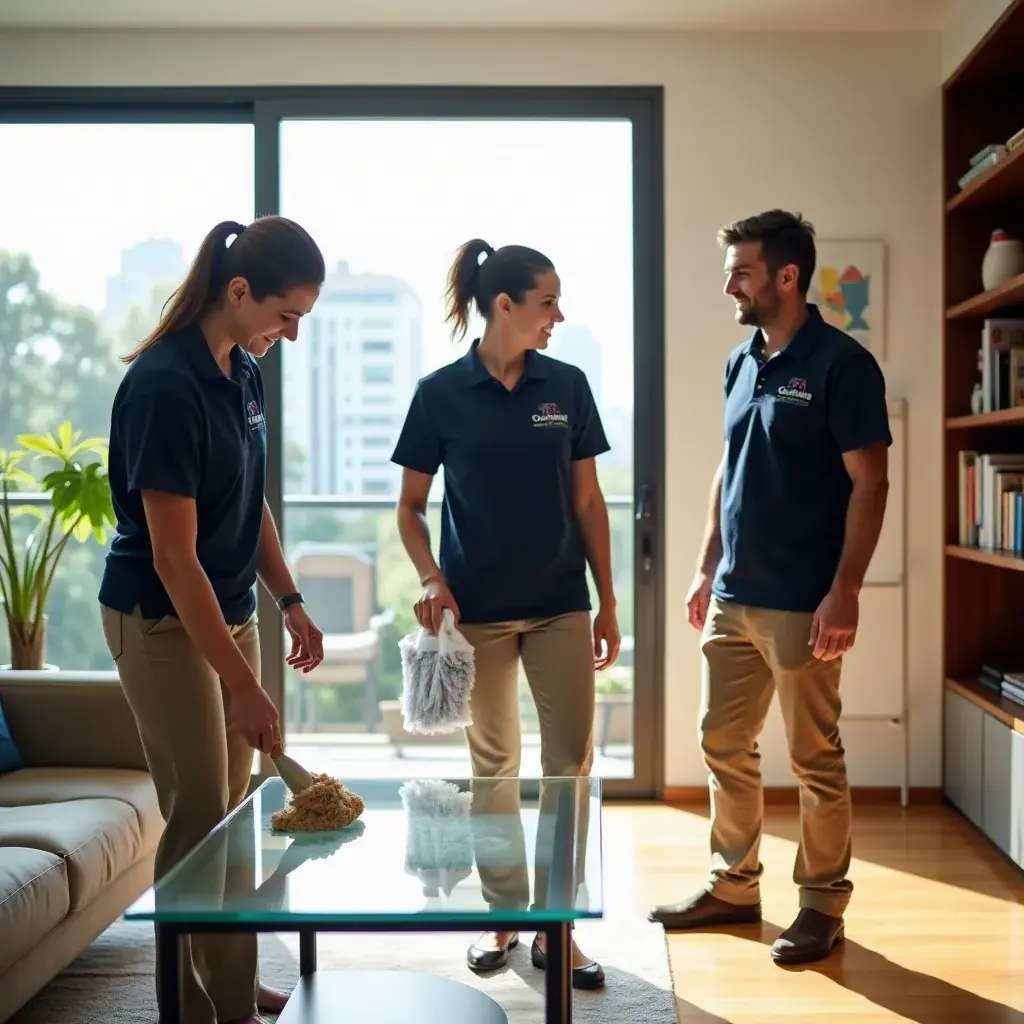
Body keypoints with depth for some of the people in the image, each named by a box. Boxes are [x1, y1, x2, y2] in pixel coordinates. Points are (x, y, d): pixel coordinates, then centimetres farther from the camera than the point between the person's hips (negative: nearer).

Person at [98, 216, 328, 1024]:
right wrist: (243, 684, -26)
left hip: (230, 610, 8)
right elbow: (173, 558, -26)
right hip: (162, 622, -8)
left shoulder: (245, 373, 3)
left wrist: (290, 602, 10)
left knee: (233, 809, 14)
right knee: (198, 815, -2)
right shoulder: (165, 386, -23)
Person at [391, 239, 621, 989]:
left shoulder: (567, 386, 2)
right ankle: (503, 916, 24)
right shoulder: (441, 393, -5)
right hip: (479, 609, -2)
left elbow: (588, 500, 6)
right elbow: (411, 506, 2)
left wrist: (608, 602, 5)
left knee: (570, 763, 1)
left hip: (560, 604, 2)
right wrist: (431, 579, -14)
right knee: (494, 765, 10)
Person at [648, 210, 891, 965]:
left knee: (815, 759, 4)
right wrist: (707, 569, 16)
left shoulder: (841, 363, -11)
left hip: (802, 603, -7)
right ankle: (734, 886, 28)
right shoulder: (741, 363, 11)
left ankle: (823, 903, 18)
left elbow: (870, 484, -12)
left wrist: (845, 591, -18)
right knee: (724, 745, 14)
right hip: (734, 597, 7)